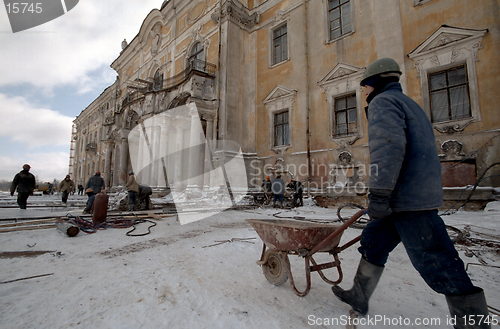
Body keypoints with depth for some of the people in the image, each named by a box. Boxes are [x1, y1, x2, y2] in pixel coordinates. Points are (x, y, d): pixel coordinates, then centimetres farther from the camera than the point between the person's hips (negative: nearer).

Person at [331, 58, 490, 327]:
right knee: (373, 242, 16)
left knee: (437, 264, -2)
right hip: (421, 195, 11)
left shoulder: (383, 102, -5)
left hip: (408, 200, -11)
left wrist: (378, 194, -25)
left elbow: (388, 147, -23)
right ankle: (359, 298, 29)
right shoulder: (409, 104, 26)